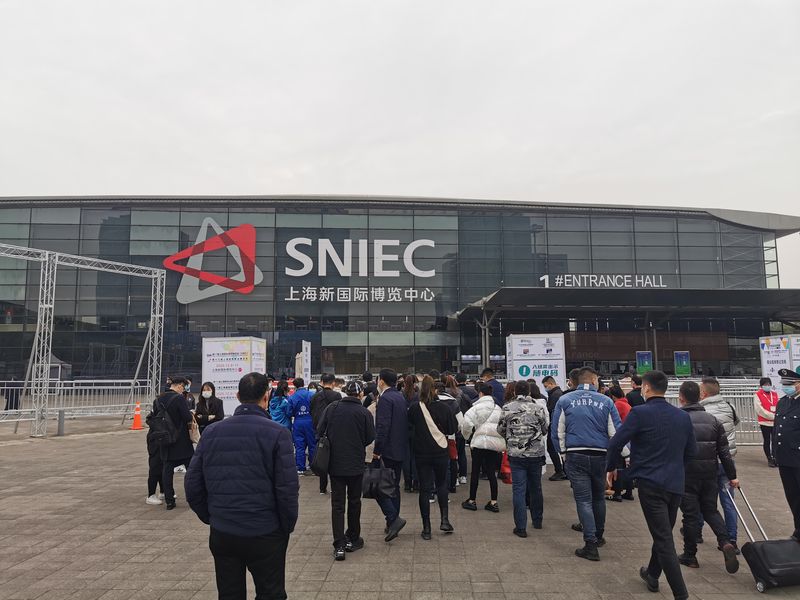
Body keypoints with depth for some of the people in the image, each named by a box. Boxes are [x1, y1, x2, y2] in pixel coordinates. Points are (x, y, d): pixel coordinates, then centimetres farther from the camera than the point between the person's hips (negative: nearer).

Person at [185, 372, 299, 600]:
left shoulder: (211, 432, 0)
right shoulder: (277, 433, -13)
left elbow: (192, 485, 2)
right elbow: (287, 488, -15)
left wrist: (211, 517, 14)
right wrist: (288, 527, -1)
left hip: (221, 534, 4)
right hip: (265, 534, -4)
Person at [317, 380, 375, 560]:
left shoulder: (332, 408, -4)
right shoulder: (364, 412, -10)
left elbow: (319, 431, -2)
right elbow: (370, 438, -6)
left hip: (335, 463, 1)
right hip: (356, 464, -1)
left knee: (337, 504, 5)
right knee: (354, 501, 17)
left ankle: (339, 546, -1)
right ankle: (352, 540, 27)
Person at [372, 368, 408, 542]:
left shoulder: (385, 399, -16)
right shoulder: (401, 397, 12)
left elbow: (383, 427, -23)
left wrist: (377, 451, -18)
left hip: (388, 450, -9)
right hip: (400, 449, 9)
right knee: (394, 485, 15)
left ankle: (393, 518, -11)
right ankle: (393, 523, 21)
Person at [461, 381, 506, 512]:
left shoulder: (478, 407, -8)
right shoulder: (498, 408, 6)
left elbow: (467, 422, -18)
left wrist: (467, 435, 1)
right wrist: (503, 445, 13)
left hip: (480, 442, -4)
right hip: (496, 443, 4)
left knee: (475, 472, 7)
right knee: (491, 472, 10)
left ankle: (472, 501, 15)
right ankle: (493, 502, 10)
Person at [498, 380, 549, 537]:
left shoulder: (507, 408, -6)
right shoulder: (539, 408, -5)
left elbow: (500, 430, 3)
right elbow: (545, 429, 3)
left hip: (516, 455, -1)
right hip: (536, 454, 2)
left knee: (518, 490, 2)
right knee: (536, 488, 17)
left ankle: (521, 527, 2)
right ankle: (537, 521, 32)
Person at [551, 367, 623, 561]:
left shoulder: (564, 401, -1)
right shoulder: (606, 401, -2)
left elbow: (557, 431, 0)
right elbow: (616, 432, -3)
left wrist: (563, 452, 12)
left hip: (575, 457, -1)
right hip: (600, 456, 2)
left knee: (584, 500, 3)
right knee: (598, 497, 20)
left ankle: (591, 545, -2)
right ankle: (598, 536, 36)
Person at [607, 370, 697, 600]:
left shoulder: (640, 413, -12)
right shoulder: (683, 416, 6)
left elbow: (616, 442, -14)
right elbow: (691, 451, 12)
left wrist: (611, 467, 2)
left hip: (651, 483, -6)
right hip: (676, 483, 7)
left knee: (663, 539, -1)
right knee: (664, 532, 22)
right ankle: (652, 575, 40)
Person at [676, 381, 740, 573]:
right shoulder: (712, 420, 5)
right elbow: (724, 451, 6)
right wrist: (732, 476, 14)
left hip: (686, 475, -4)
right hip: (710, 474, 4)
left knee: (690, 514, 6)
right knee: (710, 510, 19)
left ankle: (690, 556, 15)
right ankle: (725, 543, -2)